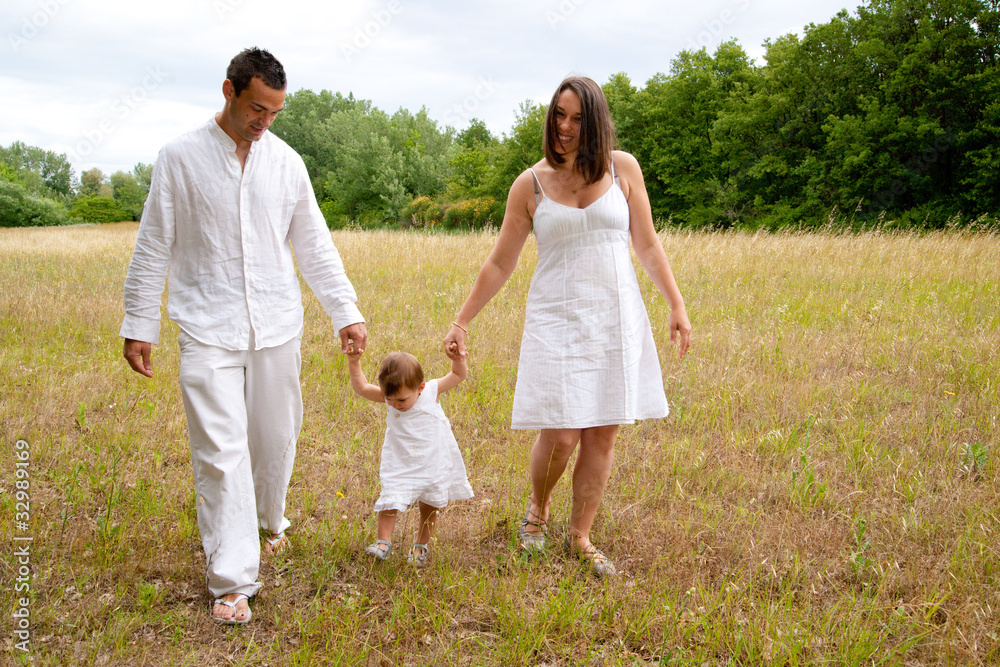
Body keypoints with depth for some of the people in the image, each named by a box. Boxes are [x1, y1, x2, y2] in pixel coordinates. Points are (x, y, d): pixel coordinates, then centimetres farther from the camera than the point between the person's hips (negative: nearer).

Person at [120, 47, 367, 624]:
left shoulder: (286, 162, 6)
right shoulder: (181, 158, -2)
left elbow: (315, 246, 11)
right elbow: (153, 248, 2)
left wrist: (347, 311, 6)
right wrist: (139, 325, 1)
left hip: (277, 328, 3)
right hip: (208, 332, -3)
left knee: (276, 437, 12)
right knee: (221, 452, -6)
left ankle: (270, 520, 42)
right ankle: (232, 582, 1)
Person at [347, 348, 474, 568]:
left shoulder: (432, 391, -13)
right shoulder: (389, 396, -9)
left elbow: (459, 375, -5)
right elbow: (361, 387, -12)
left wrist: (458, 357, -22)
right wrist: (354, 363, -22)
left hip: (433, 465, 0)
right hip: (400, 466, 0)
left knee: (430, 507, 13)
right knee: (389, 500, -10)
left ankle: (422, 545, 33)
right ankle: (384, 541, 9)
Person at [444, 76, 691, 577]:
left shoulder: (623, 169, 4)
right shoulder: (530, 184, 1)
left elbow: (647, 245, 9)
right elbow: (500, 264, 6)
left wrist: (677, 306, 5)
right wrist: (462, 321, 5)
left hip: (616, 320, 2)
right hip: (557, 320, -2)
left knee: (603, 434, 4)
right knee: (560, 435, -8)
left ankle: (580, 537, 21)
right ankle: (537, 508, 24)